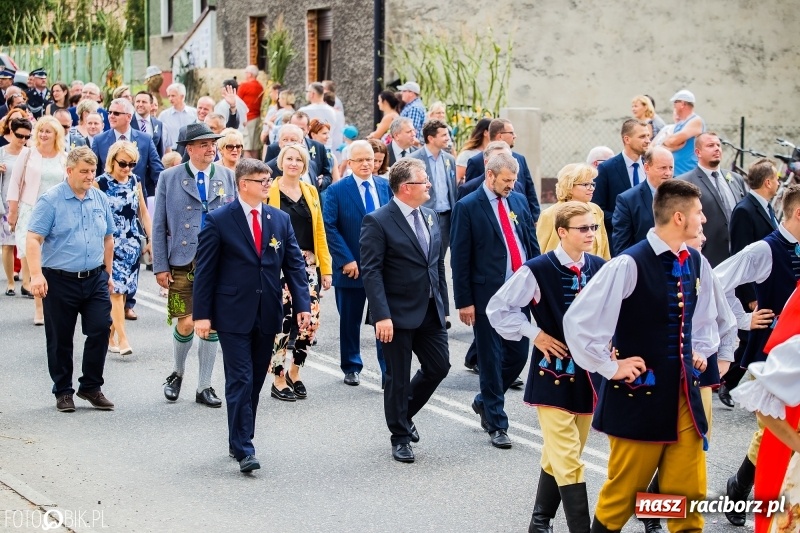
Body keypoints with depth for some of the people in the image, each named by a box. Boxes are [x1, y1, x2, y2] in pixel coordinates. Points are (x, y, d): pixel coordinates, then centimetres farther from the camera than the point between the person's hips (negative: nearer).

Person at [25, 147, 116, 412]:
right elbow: (34, 238, -13)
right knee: (60, 339, 6)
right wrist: (36, 274, -22)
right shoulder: (50, 201, -7)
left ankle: (91, 386, 12)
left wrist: (107, 273, 19)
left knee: (100, 330, -3)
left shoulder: (100, 199, 8)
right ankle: (63, 391, 19)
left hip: (95, 279, 4)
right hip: (60, 280, -4)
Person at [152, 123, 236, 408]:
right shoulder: (170, 178, 1)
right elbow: (159, 225, 1)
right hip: (182, 264, -2)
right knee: (186, 323, -3)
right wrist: (160, 266, -4)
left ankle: (204, 387, 17)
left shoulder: (227, 177, 6)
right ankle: (177, 373, 26)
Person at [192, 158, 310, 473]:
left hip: (267, 315, 5)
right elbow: (205, 270, -5)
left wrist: (302, 305, -2)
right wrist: (202, 314, -9)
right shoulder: (219, 221, -5)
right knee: (240, 382, -7)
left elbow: (294, 264, 8)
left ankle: (240, 441, 23)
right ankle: (243, 450, -6)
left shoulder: (280, 219, 8)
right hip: (234, 315, -5)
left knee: (255, 382, 11)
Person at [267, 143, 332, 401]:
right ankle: (279, 380, 9)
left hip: (308, 266, 5)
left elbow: (319, 231, 13)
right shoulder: (270, 191, -2)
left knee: (310, 321, 0)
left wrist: (326, 268, 9)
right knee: (282, 322, -6)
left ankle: (294, 373, 21)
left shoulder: (310, 192, 13)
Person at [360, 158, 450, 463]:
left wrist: (443, 305, 12)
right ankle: (400, 438, 20)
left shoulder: (430, 217, 10)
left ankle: (405, 413, 32)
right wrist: (381, 316, -23)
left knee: (439, 366, 9)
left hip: (430, 312, 7)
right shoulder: (378, 222, -13)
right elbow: (371, 272, -17)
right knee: (398, 378, 4)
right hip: (398, 314, -7)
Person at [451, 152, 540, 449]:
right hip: (487, 294, -5)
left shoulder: (519, 201, 9)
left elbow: (532, 243, 13)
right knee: (491, 360, 2)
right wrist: (464, 301, -10)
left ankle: (485, 401, 33)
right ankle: (496, 424, 13)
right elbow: (459, 258, -8)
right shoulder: (467, 207, -8)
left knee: (519, 355, 9)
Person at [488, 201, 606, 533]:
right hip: (553, 375, -5)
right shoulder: (538, 270, -14)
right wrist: (535, 334, -9)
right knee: (568, 461, -9)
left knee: (560, 457, 16)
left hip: (589, 373, 5)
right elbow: (498, 309, -5)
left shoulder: (600, 268, -1)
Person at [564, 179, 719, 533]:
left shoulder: (697, 264, 4)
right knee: (623, 491, 6)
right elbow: (578, 321, -21)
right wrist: (610, 367, -15)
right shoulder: (630, 265, -19)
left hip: (684, 394, 6)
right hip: (640, 395, -6)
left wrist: (700, 353, 8)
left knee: (689, 492, 10)